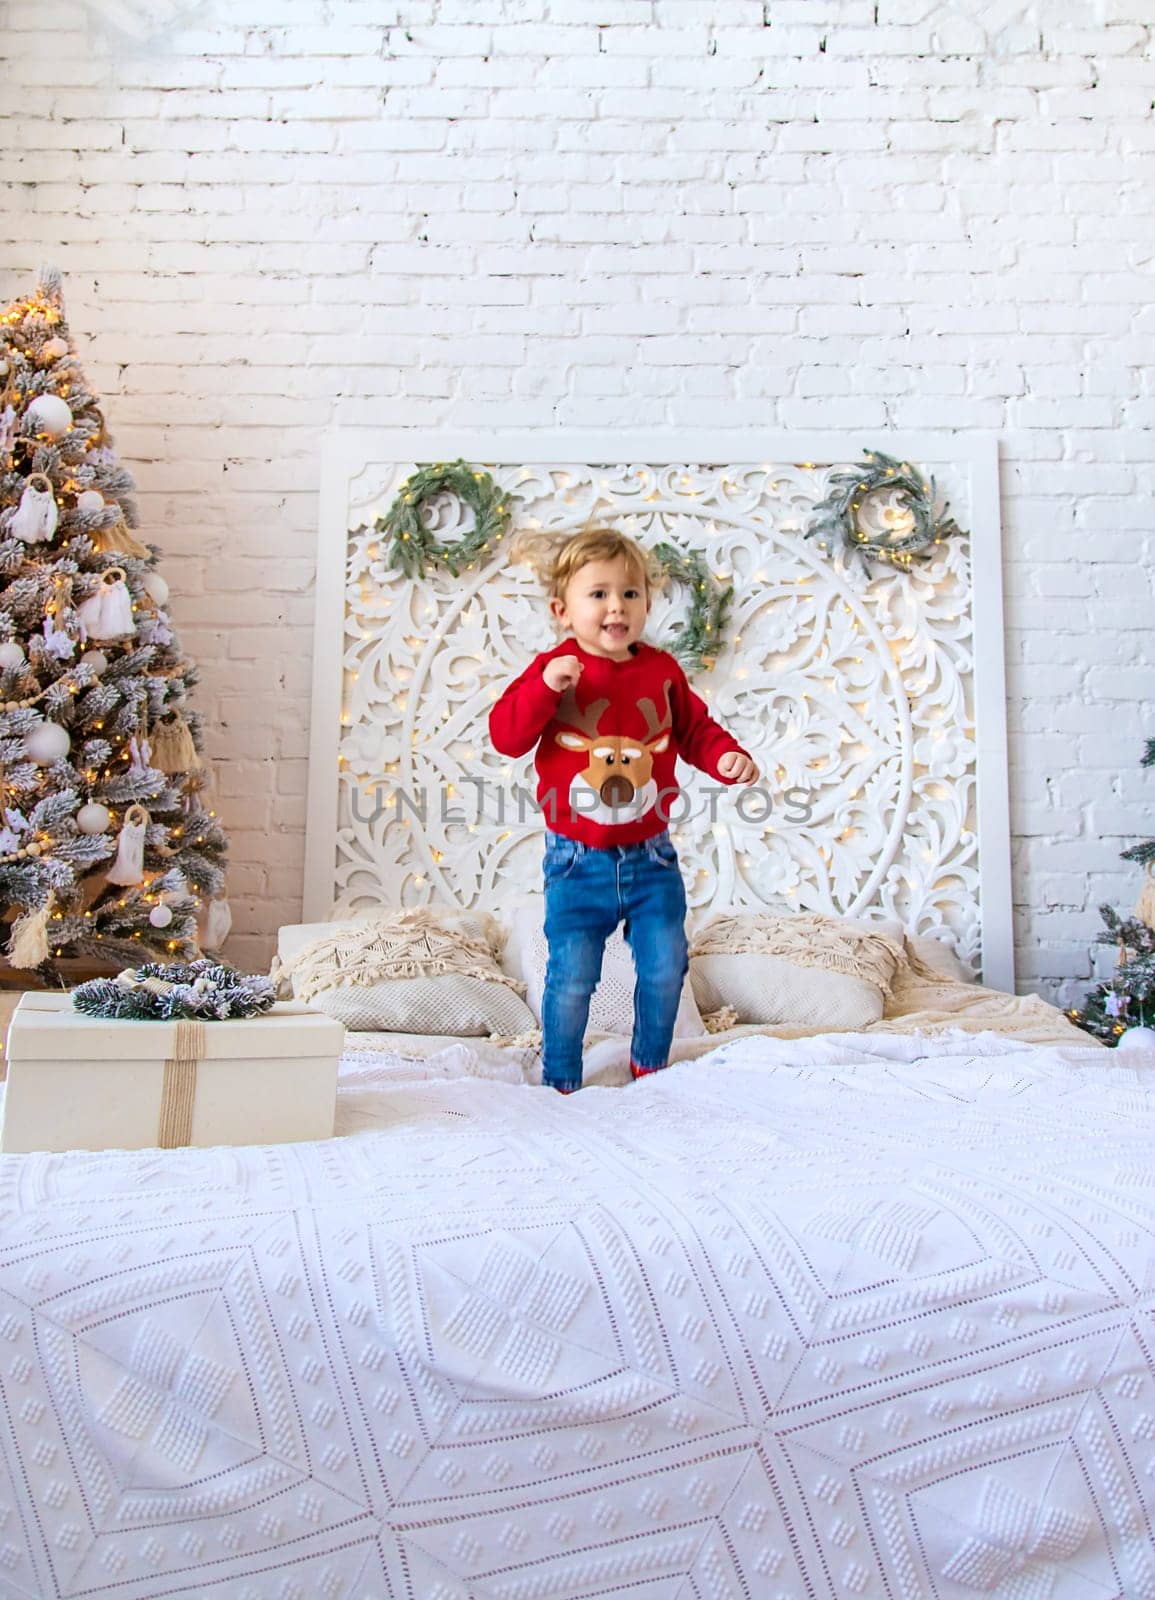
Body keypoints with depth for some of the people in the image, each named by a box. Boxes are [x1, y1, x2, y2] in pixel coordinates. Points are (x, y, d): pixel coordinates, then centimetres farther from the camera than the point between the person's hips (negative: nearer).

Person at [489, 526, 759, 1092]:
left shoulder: (662, 670, 3)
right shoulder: (554, 670, -6)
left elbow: (695, 729, 12)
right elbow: (506, 736, -13)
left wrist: (728, 757, -7)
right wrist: (545, 686, -27)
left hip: (650, 857, 3)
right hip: (578, 859, -3)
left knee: (665, 967, 6)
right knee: (572, 977, -1)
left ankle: (649, 1068, 30)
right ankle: (559, 1082, 20)